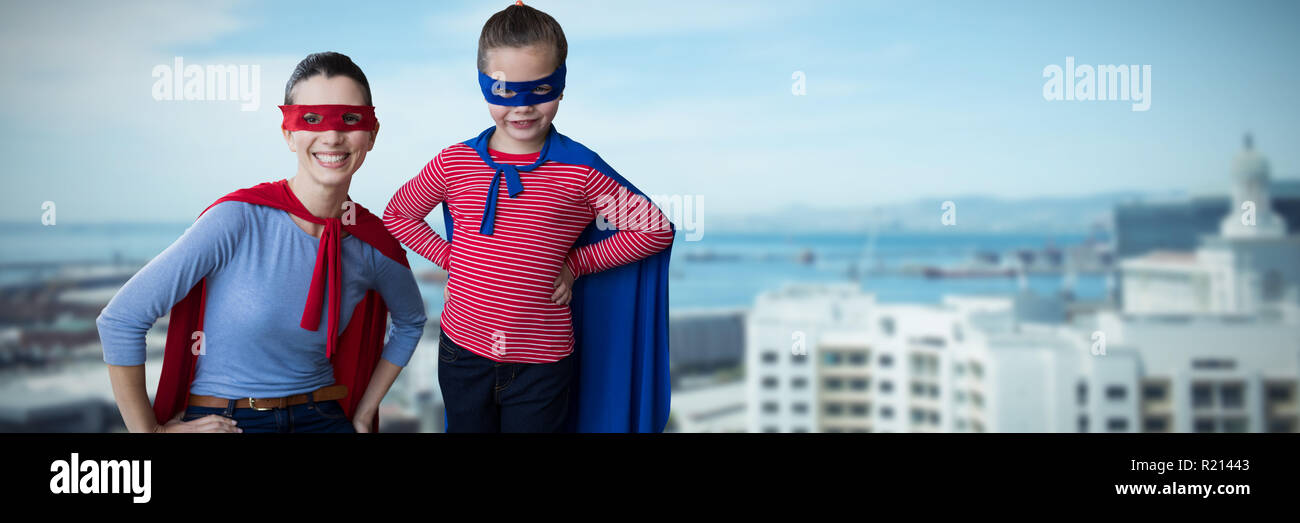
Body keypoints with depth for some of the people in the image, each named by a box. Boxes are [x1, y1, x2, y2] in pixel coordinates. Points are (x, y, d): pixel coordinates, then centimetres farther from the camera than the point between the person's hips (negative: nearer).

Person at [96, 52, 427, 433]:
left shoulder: (374, 244, -2)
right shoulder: (238, 220, -16)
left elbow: (410, 321, 19)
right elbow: (120, 320, -13)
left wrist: (363, 414, 15)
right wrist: (150, 433, -7)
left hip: (321, 420, 2)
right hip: (220, 422, -2)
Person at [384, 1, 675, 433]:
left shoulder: (580, 173, -10)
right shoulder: (453, 164, -2)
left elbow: (656, 228, -5)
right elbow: (397, 214, 13)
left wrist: (576, 263, -8)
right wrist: (448, 256, -1)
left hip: (542, 365, -2)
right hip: (462, 352, 3)